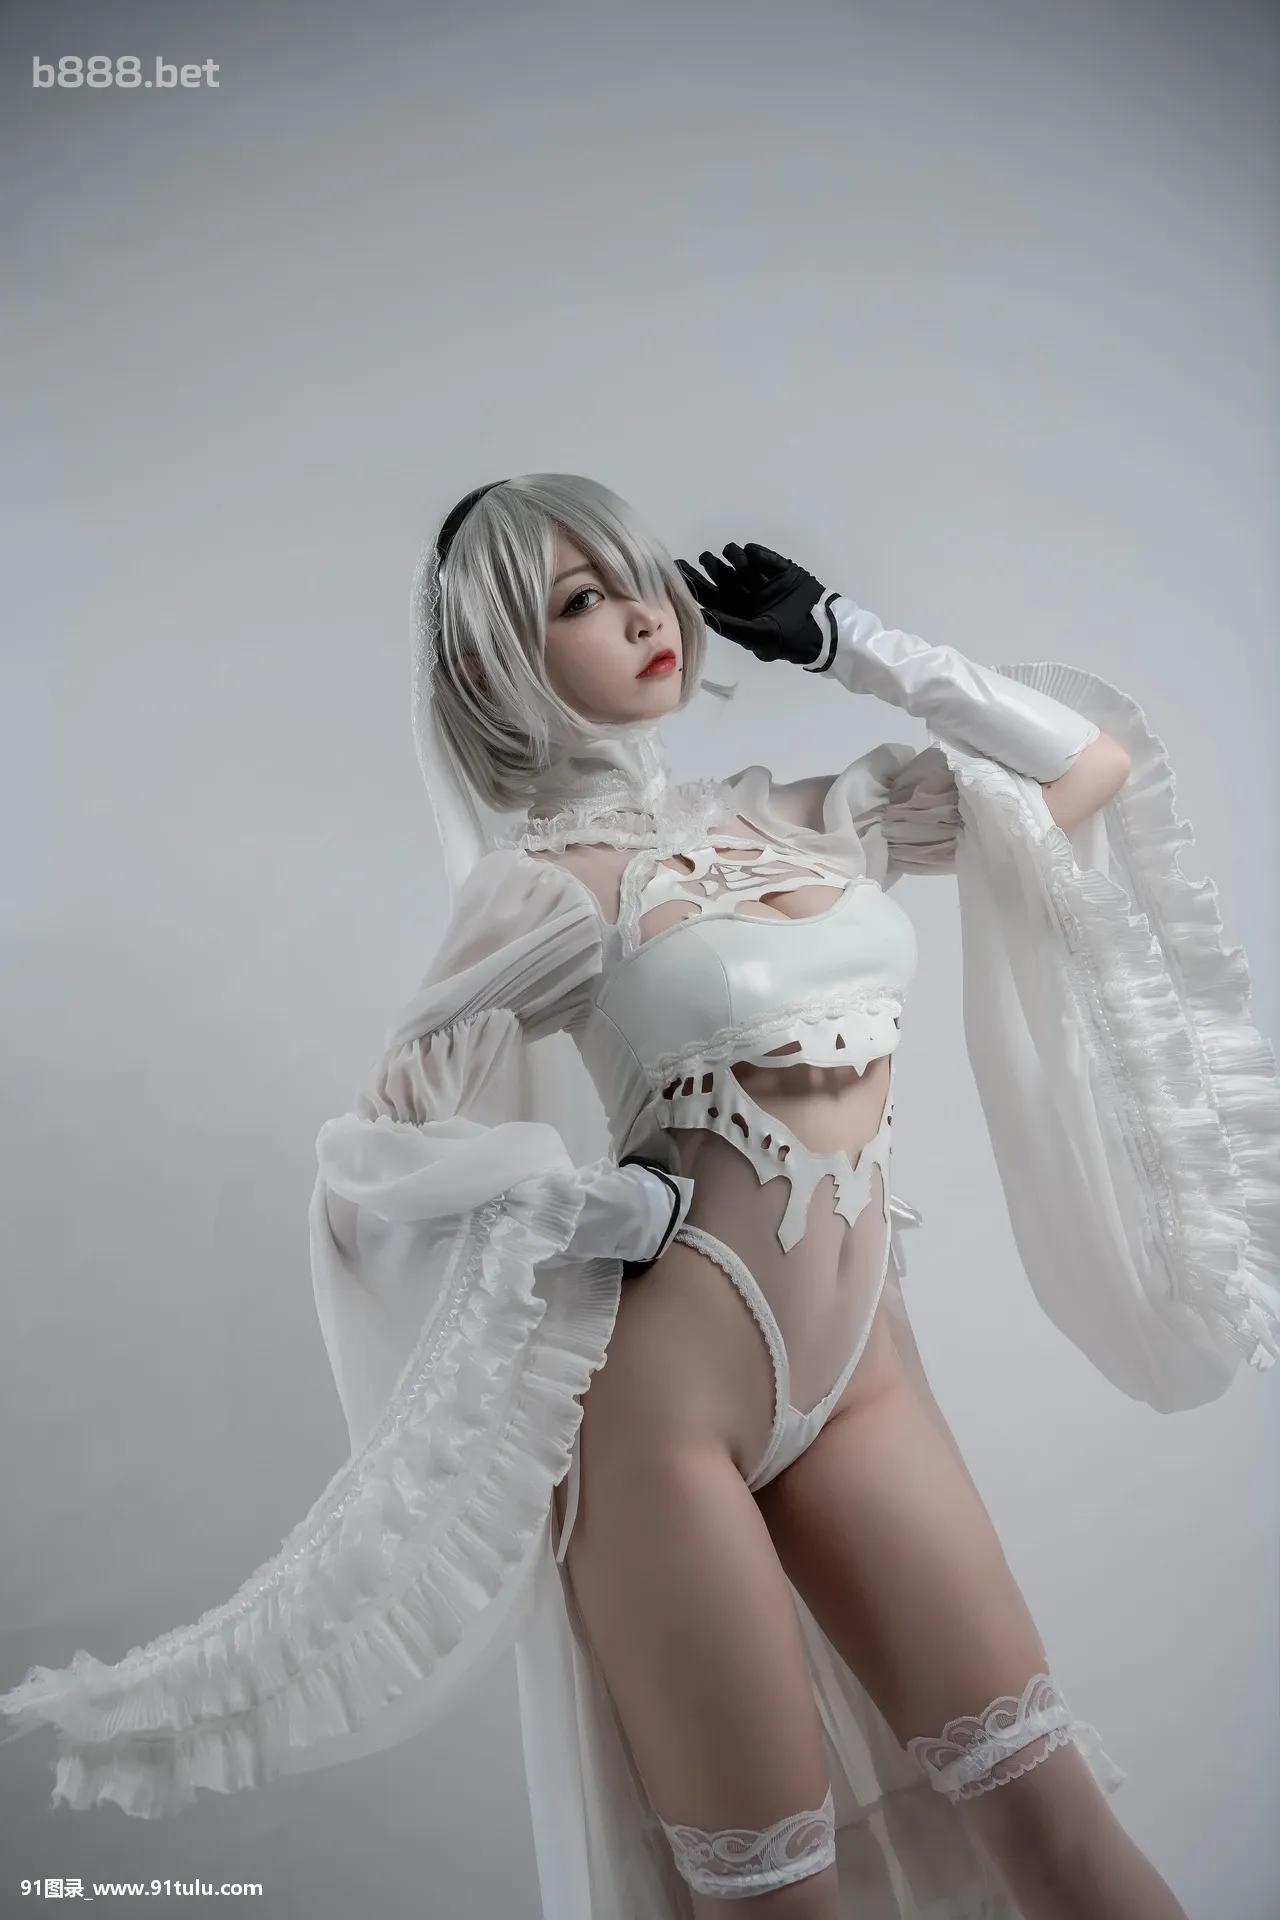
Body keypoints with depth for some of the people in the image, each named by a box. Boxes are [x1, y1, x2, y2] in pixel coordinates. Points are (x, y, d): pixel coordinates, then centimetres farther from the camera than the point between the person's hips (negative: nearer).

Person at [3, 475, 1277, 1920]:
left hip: (862, 1377, 5)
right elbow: (363, 1165, -7)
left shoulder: (805, 817, 8)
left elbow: (1093, 762, 10)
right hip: (662, 1396, -5)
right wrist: (606, 1204, -14)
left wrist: (850, 647, 6)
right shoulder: (551, 883, -8)